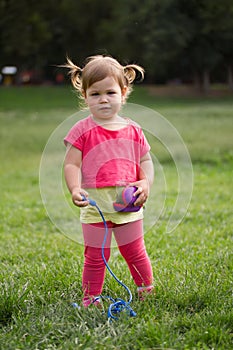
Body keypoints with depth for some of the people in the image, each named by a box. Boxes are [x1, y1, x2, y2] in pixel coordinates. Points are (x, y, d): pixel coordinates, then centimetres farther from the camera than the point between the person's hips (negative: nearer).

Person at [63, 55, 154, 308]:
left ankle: (148, 292, 30)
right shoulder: (82, 130, -4)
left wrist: (145, 183, -7)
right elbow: (71, 164, -7)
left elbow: (145, 161, 12)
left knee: (135, 253, 12)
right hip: (95, 204, -2)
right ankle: (91, 299, 18)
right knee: (95, 257, 4)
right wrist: (75, 189, -24)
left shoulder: (133, 130, 6)